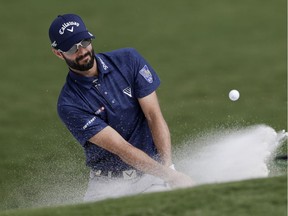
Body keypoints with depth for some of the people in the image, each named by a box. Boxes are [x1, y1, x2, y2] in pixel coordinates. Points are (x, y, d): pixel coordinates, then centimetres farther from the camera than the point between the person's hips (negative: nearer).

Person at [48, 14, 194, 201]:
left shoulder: (128, 60, 0)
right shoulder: (69, 105, -10)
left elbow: (154, 117, -2)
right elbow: (121, 148, -17)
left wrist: (169, 168, -16)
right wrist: (169, 176, -24)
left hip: (150, 178, 2)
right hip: (108, 184, -2)